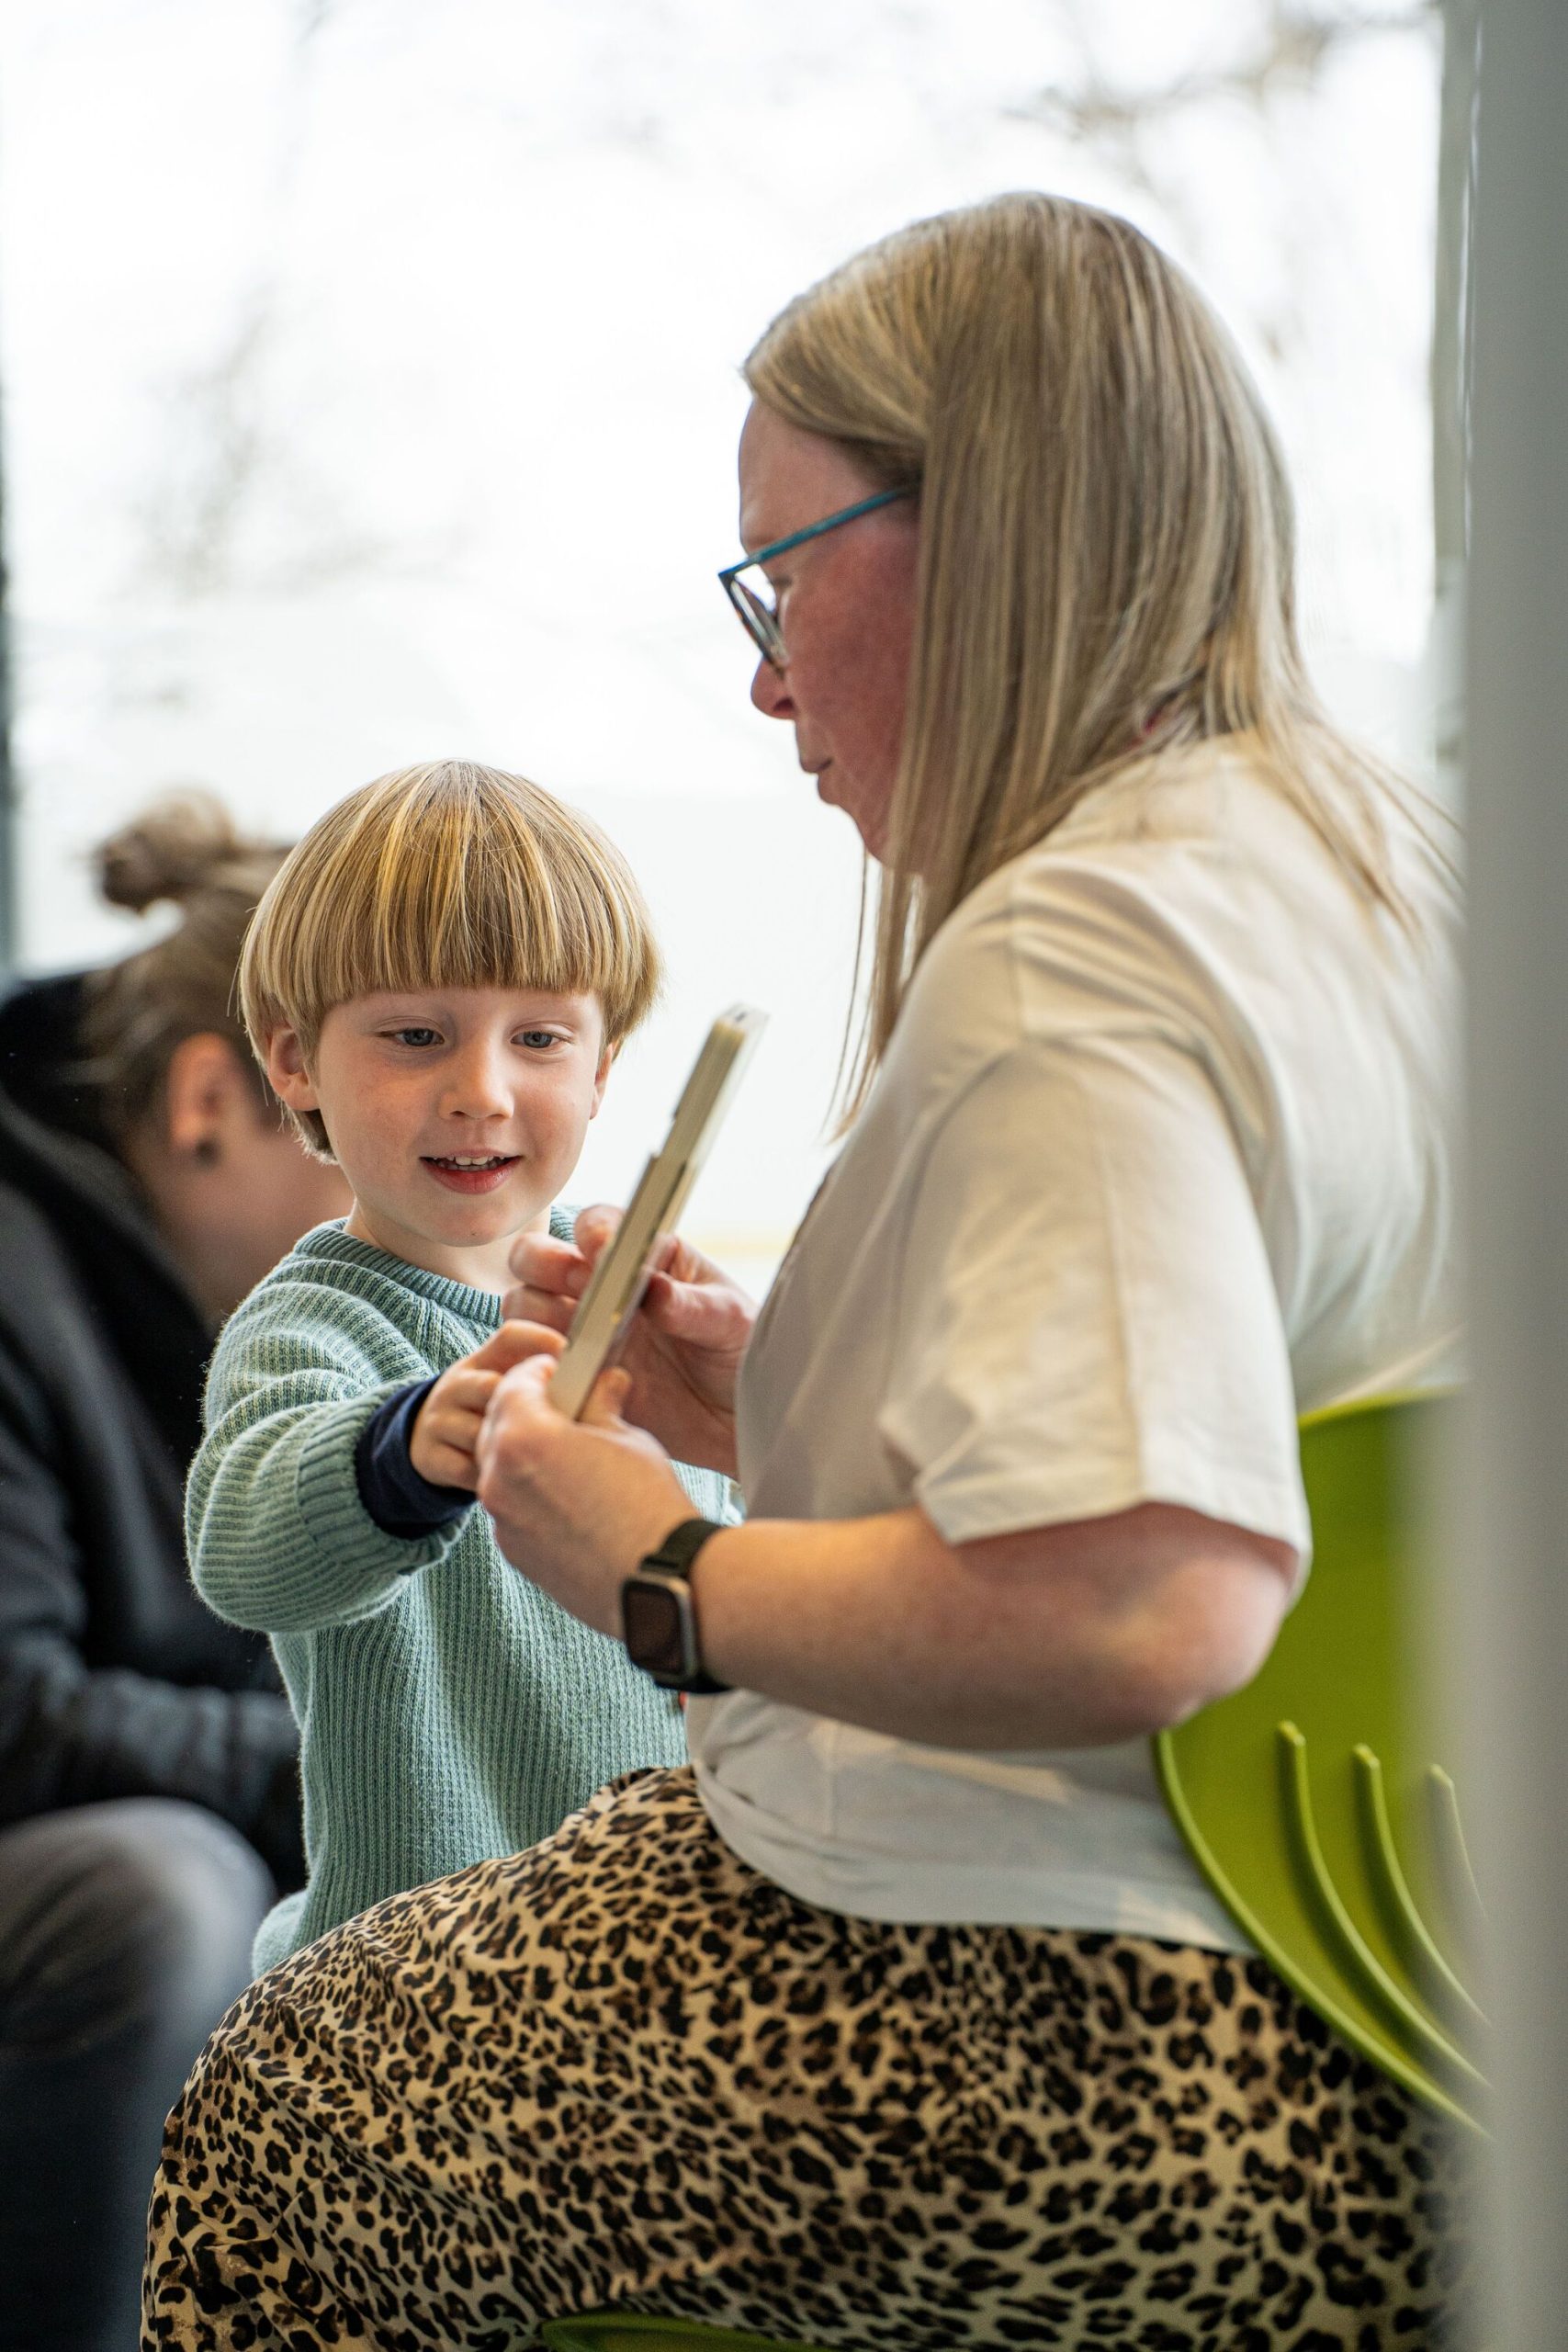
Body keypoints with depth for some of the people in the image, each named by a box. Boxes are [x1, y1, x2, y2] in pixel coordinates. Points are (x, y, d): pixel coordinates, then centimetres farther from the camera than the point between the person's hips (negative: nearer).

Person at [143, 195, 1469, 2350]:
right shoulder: (1356, 863, 11)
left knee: (280, 2118, 5)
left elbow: (1139, 1610, -35)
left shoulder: (1067, 959, -21)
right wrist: (773, 1411, 12)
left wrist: (673, 1573, -19)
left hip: (1110, 2078, -10)